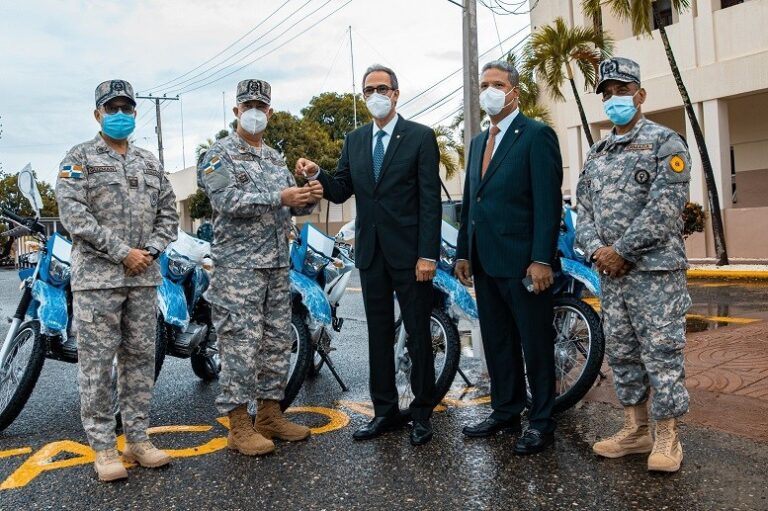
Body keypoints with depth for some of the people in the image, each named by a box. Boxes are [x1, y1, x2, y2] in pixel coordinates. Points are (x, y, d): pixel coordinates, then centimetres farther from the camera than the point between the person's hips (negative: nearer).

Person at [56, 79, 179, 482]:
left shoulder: (149, 162, 16)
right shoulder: (80, 157, 1)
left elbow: (168, 211, 14)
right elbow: (73, 213, -10)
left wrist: (150, 251, -4)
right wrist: (123, 253, -14)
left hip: (143, 276, 5)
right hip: (96, 276, -5)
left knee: (140, 358, 9)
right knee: (97, 362, -1)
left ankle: (137, 439, 19)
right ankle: (103, 447, 9)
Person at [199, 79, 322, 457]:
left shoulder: (275, 158, 19)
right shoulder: (220, 154, -2)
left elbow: (291, 203, 16)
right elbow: (226, 200, -17)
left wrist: (309, 198, -8)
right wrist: (279, 198, -25)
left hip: (278, 264, 7)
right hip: (238, 265, -7)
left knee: (277, 341, 10)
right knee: (240, 343, -5)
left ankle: (270, 414, 22)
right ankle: (239, 426, 5)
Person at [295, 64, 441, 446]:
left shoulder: (420, 137, -3)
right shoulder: (354, 141, 12)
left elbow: (430, 200, -9)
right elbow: (341, 192, 10)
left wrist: (428, 255, -15)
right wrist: (317, 175, -11)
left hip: (409, 252, -5)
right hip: (370, 252, 5)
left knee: (418, 333, 4)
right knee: (378, 333, 11)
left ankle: (422, 412, 17)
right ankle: (385, 410, 22)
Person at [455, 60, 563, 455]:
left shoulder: (536, 135, -5)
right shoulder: (478, 142, 18)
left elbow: (548, 202, -13)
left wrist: (542, 259, -19)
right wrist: (463, 252, 13)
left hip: (523, 261, -7)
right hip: (486, 261, 8)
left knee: (536, 344, 4)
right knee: (497, 343, 14)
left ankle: (541, 422, 16)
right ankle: (505, 413, 26)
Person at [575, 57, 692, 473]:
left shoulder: (665, 143, -4)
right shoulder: (596, 154, 16)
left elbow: (664, 207, -14)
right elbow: (584, 208, 11)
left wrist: (621, 251, -15)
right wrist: (596, 250, -7)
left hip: (655, 269, -6)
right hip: (610, 271, 7)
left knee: (661, 352, -2)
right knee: (621, 352, 11)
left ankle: (666, 438, 11)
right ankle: (636, 430, 24)